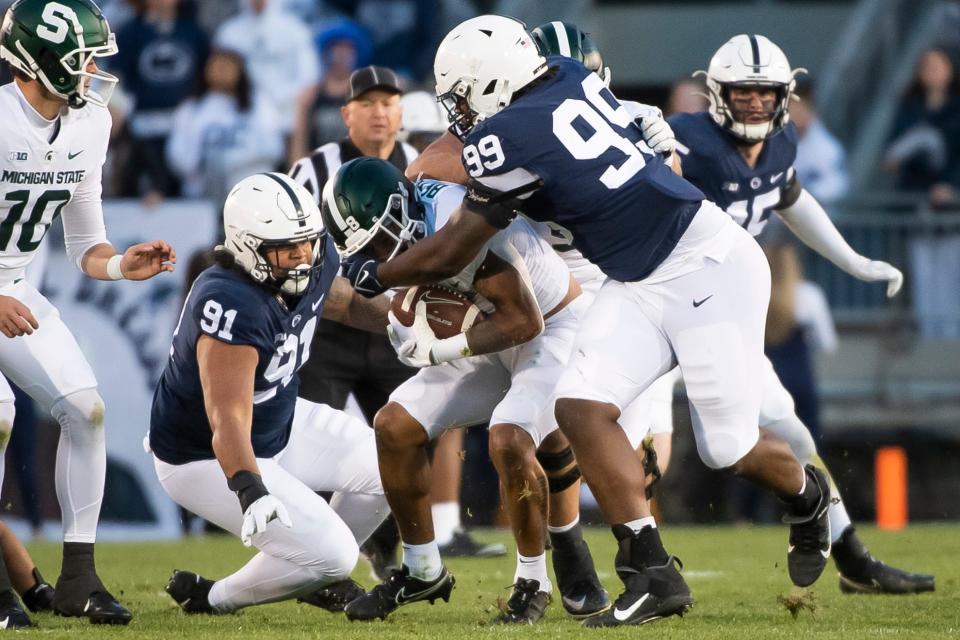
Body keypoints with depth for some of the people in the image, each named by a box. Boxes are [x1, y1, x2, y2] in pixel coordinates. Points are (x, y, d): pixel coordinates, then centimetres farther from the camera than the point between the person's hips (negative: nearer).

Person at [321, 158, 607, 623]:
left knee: (509, 441, -29)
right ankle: (423, 572, 13)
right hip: (497, 339, 9)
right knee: (394, 426, -1)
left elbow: (524, 320, -30)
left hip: (555, 329, -8)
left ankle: (532, 581, -8)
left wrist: (440, 349, -25)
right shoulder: (409, 227, -6)